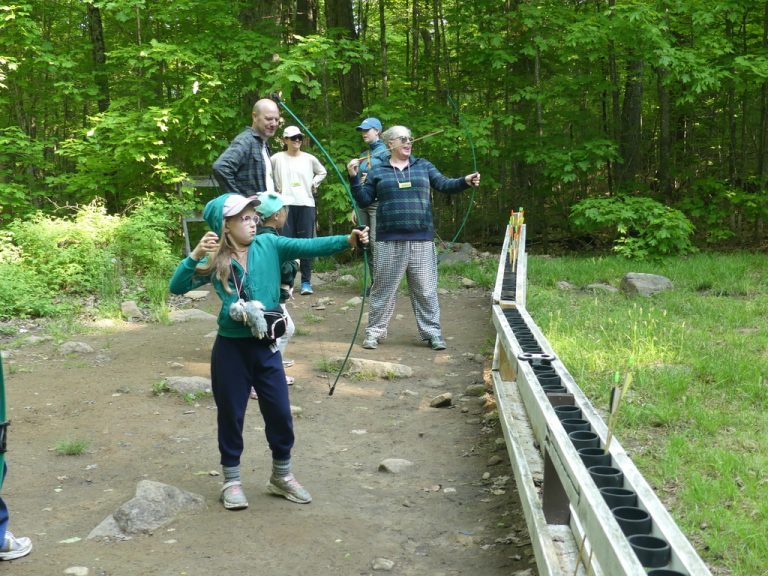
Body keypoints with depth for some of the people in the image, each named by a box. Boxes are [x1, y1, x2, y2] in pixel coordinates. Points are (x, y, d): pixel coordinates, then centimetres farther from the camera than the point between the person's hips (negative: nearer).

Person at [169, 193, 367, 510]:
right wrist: (195, 255, -25)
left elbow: (309, 247, -14)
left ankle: (281, 476, 30)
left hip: (266, 347, 2)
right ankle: (231, 481, 28)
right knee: (231, 415, 10)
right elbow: (177, 286, -12)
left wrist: (348, 240, -28)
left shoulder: (269, 245, -2)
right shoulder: (216, 261, -6)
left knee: (280, 413, 9)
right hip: (231, 348, -2)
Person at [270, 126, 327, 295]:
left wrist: (314, 183, 7)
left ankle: (306, 282, 6)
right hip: (285, 205, -1)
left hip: (306, 204, 2)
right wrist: (274, 189, 2)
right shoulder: (277, 159, 1)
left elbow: (322, 172, 22)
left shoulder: (309, 159, 6)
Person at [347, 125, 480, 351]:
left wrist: (465, 181, -15)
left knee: (425, 289, 4)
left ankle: (432, 331, 12)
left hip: (421, 240, 1)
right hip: (389, 241, -1)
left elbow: (444, 184, 2)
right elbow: (364, 200, 6)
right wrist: (354, 178, -6)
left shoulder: (423, 166, 11)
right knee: (384, 288, 4)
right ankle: (374, 331, 14)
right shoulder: (378, 172, 8)